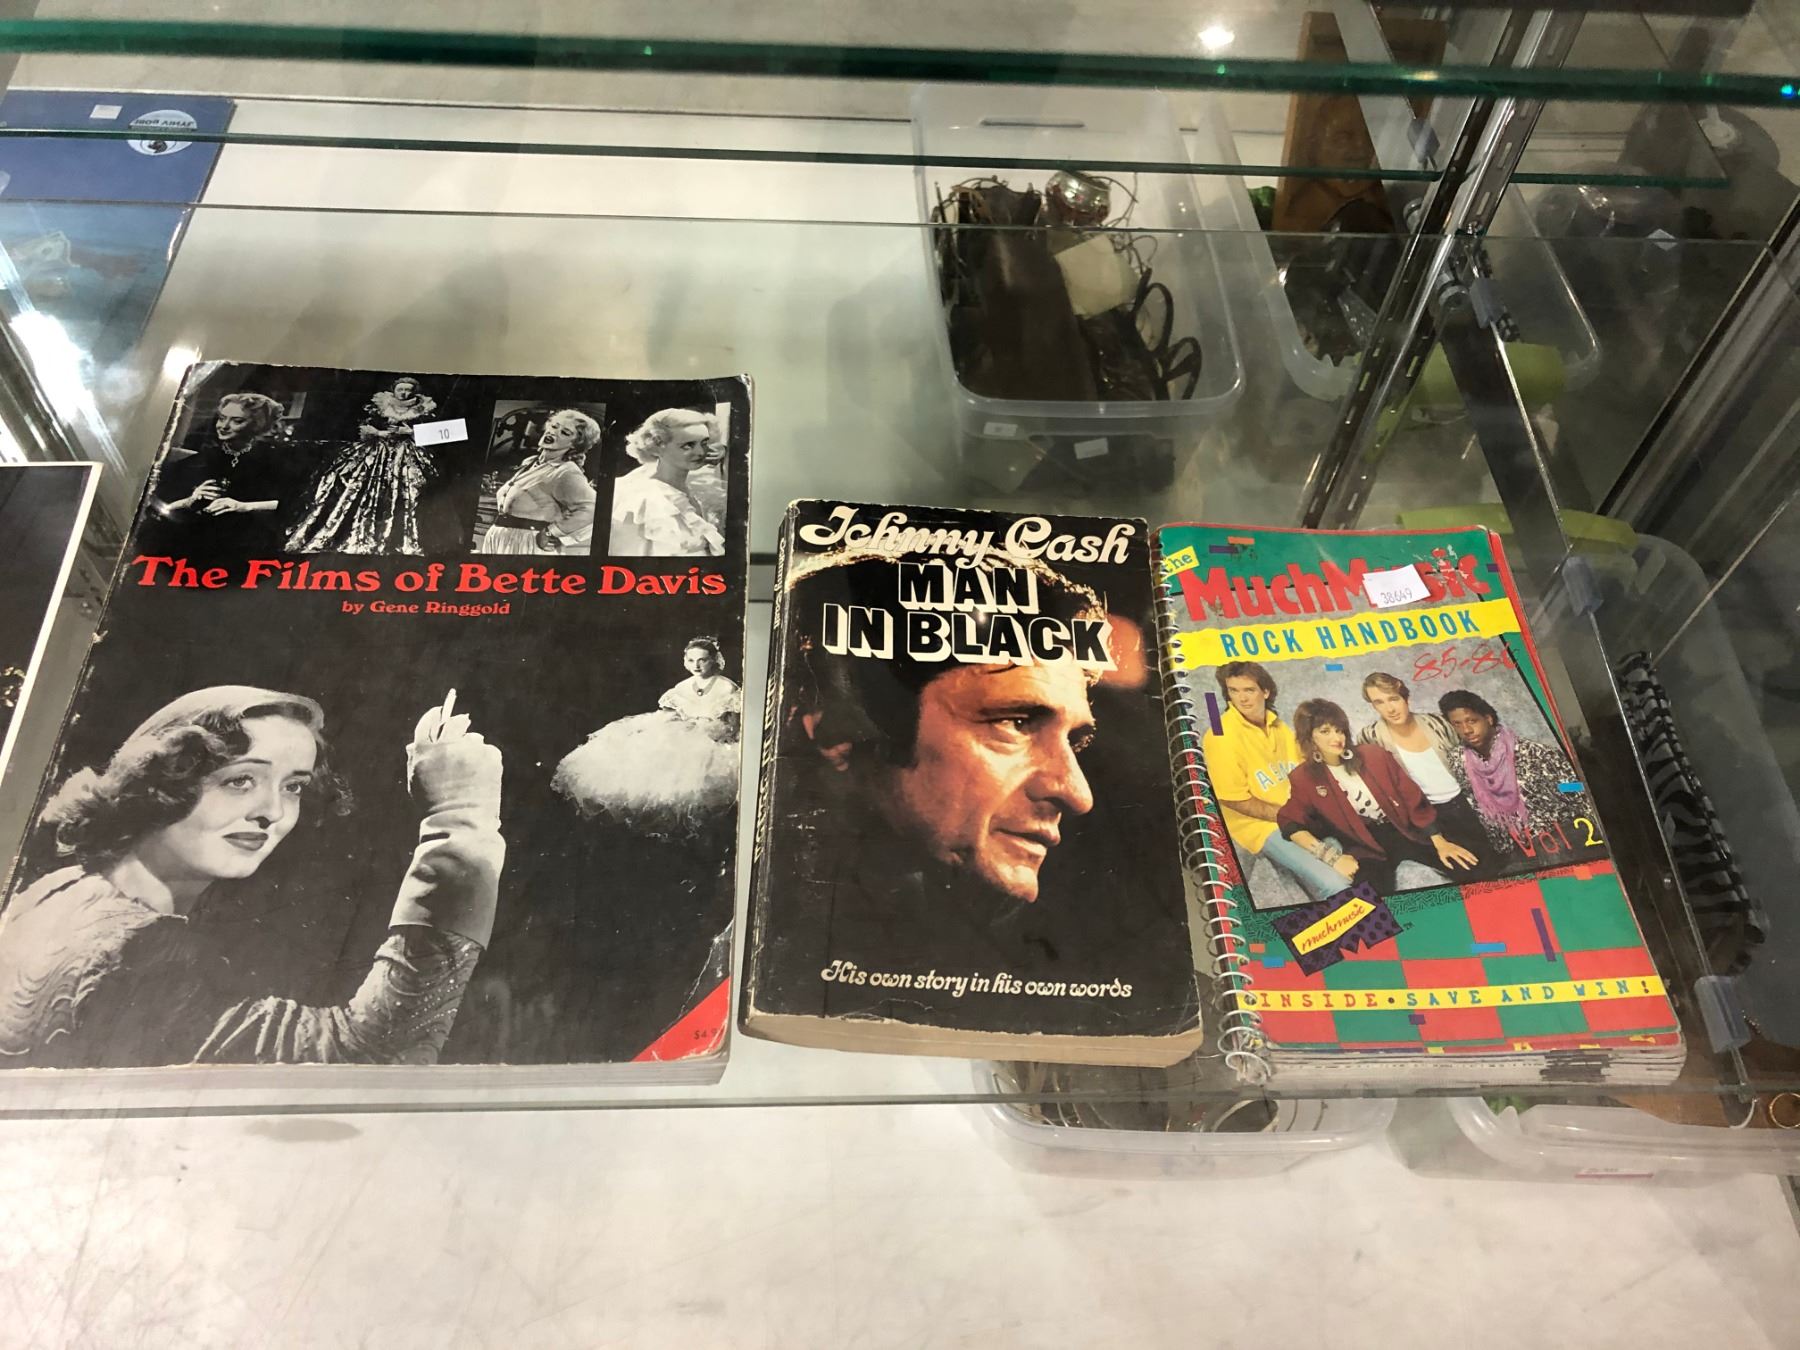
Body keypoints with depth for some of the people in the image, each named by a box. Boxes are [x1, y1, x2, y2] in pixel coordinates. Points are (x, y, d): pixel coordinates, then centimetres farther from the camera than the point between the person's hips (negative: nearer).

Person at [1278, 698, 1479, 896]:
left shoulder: (1373, 755, 0)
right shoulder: (1303, 779, -3)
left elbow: (1412, 797, 2)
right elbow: (1291, 823, -7)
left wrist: (1439, 842, -5)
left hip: (1406, 831, 3)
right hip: (1366, 847, -2)